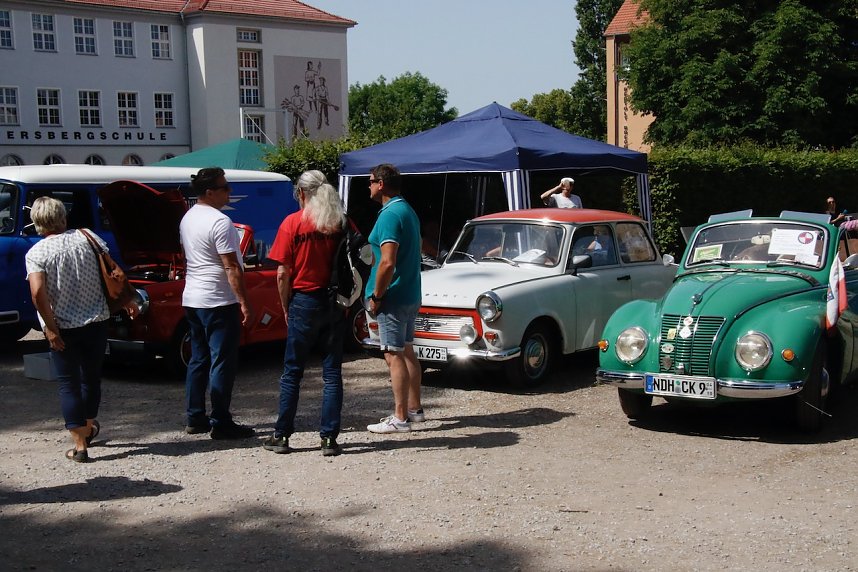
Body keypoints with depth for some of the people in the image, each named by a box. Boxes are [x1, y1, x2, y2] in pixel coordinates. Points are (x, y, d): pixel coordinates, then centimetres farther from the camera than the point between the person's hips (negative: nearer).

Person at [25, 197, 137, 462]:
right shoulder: (88, 238, -1)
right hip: (96, 322, 3)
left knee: (69, 384, 6)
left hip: (63, 329, -3)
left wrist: (50, 328, -14)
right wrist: (128, 302, 13)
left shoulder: (36, 253, -9)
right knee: (92, 377, 21)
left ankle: (79, 445, 2)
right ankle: (89, 428, 42)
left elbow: (38, 293, -21)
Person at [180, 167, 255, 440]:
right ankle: (221, 423, -2)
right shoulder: (219, 221, -17)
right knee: (222, 363, -4)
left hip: (192, 299, 9)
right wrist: (244, 302, -17)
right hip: (219, 301, -9)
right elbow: (231, 267, -20)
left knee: (198, 360, 14)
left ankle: (195, 418, 18)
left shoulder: (187, 218, 12)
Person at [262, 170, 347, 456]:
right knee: (332, 373, 7)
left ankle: (282, 436, 14)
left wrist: (286, 307, 3)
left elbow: (282, 274, -8)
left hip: (304, 301, -3)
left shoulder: (293, 223, -7)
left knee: (292, 372, 8)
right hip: (335, 303, 3)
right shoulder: (342, 223, 2)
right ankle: (329, 438, 7)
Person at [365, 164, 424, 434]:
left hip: (393, 297, -10)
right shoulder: (408, 211, 13)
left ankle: (400, 418, -2)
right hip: (410, 295, 10)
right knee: (407, 351, 16)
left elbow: (388, 263, -26)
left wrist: (376, 296, -15)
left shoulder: (390, 215, -18)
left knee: (394, 355, -6)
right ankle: (414, 409, 25)